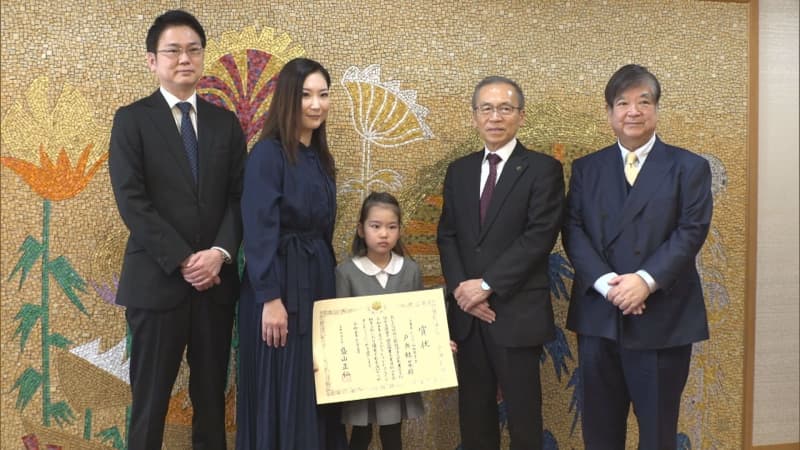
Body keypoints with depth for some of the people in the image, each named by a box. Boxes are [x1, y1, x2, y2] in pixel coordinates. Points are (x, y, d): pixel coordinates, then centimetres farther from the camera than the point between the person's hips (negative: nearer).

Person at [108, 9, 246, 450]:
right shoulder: (131, 119, 0)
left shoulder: (226, 122, 11)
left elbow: (239, 196, 5)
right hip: (157, 279, -3)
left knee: (212, 393, 11)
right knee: (150, 397, 5)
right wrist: (183, 261, -15)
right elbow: (131, 201, -9)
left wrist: (220, 253, -11)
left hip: (217, 278, 3)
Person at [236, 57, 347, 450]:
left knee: (317, 387, 14)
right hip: (280, 284, -8)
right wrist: (270, 298, -21)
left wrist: (328, 280, 14)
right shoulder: (267, 153, -11)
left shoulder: (319, 156, 12)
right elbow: (259, 231, -17)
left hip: (318, 280, 8)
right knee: (280, 393, 2)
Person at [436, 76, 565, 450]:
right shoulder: (459, 171, 13)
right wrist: (461, 288, -8)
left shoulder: (543, 169, -4)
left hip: (517, 313, -4)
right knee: (473, 413, 13)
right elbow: (447, 236, 8)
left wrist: (487, 285, -16)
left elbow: (539, 237, -13)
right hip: (466, 313, 5)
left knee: (523, 415, 7)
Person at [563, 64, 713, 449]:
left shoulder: (689, 167, 4)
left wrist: (647, 280, -20)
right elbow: (573, 230, 0)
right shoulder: (586, 168, 10)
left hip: (663, 318, -2)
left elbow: (691, 230, -6)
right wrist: (606, 283, -15)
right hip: (598, 315, 2)